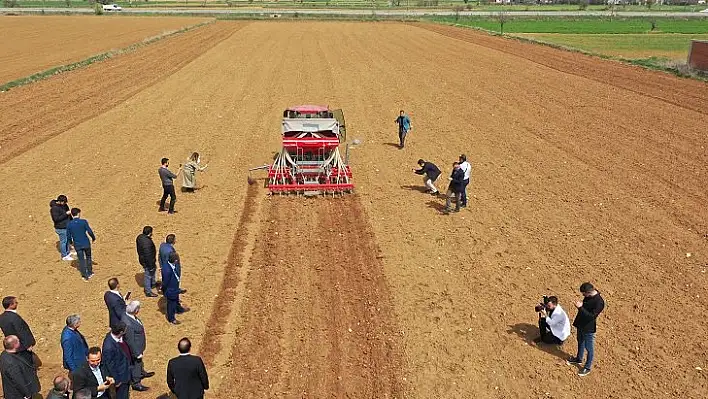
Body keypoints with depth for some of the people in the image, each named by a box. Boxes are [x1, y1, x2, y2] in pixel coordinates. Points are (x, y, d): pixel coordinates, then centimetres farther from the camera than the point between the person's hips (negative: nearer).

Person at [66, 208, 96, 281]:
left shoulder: (69, 224, -7)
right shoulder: (84, 222, -13)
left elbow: (68, 236, -2)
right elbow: (90, 232, -12)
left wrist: (71, 242, 19)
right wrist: (93, 238, 7)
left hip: (77, 245, 1)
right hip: (86, 243, -1)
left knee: (81, 260, 12)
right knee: (88, 257, 21)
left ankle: (85, 276, 18)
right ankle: (90, 273, 31)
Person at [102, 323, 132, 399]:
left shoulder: (119, 337, -13)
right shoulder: (109, 346, -36)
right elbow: (110, 365, -25)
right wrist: (116, 381, -16)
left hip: (126, 372, 8)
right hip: (120, 377, -8)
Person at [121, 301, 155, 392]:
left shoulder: (127, 315, -13)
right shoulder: (128, 324, -41)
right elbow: (130, 342, -30)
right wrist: (137, 353, -18)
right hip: (134, 348, -8)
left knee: (139, 361, 33)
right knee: (136, 364, 15)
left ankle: (141, 372, 58)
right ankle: (136, 383, 37)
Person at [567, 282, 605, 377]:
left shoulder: (599, 302, -31)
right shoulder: (588, 296, -5)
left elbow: (592, 316, -30)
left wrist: (580, 308, -34)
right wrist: (580, 305, -1)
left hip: (589, 328, -9)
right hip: (581, 324, 9)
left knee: (589, 347, 10)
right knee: (580, 342, 27)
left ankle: (588, 367, 27)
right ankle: (579, 359, 49)